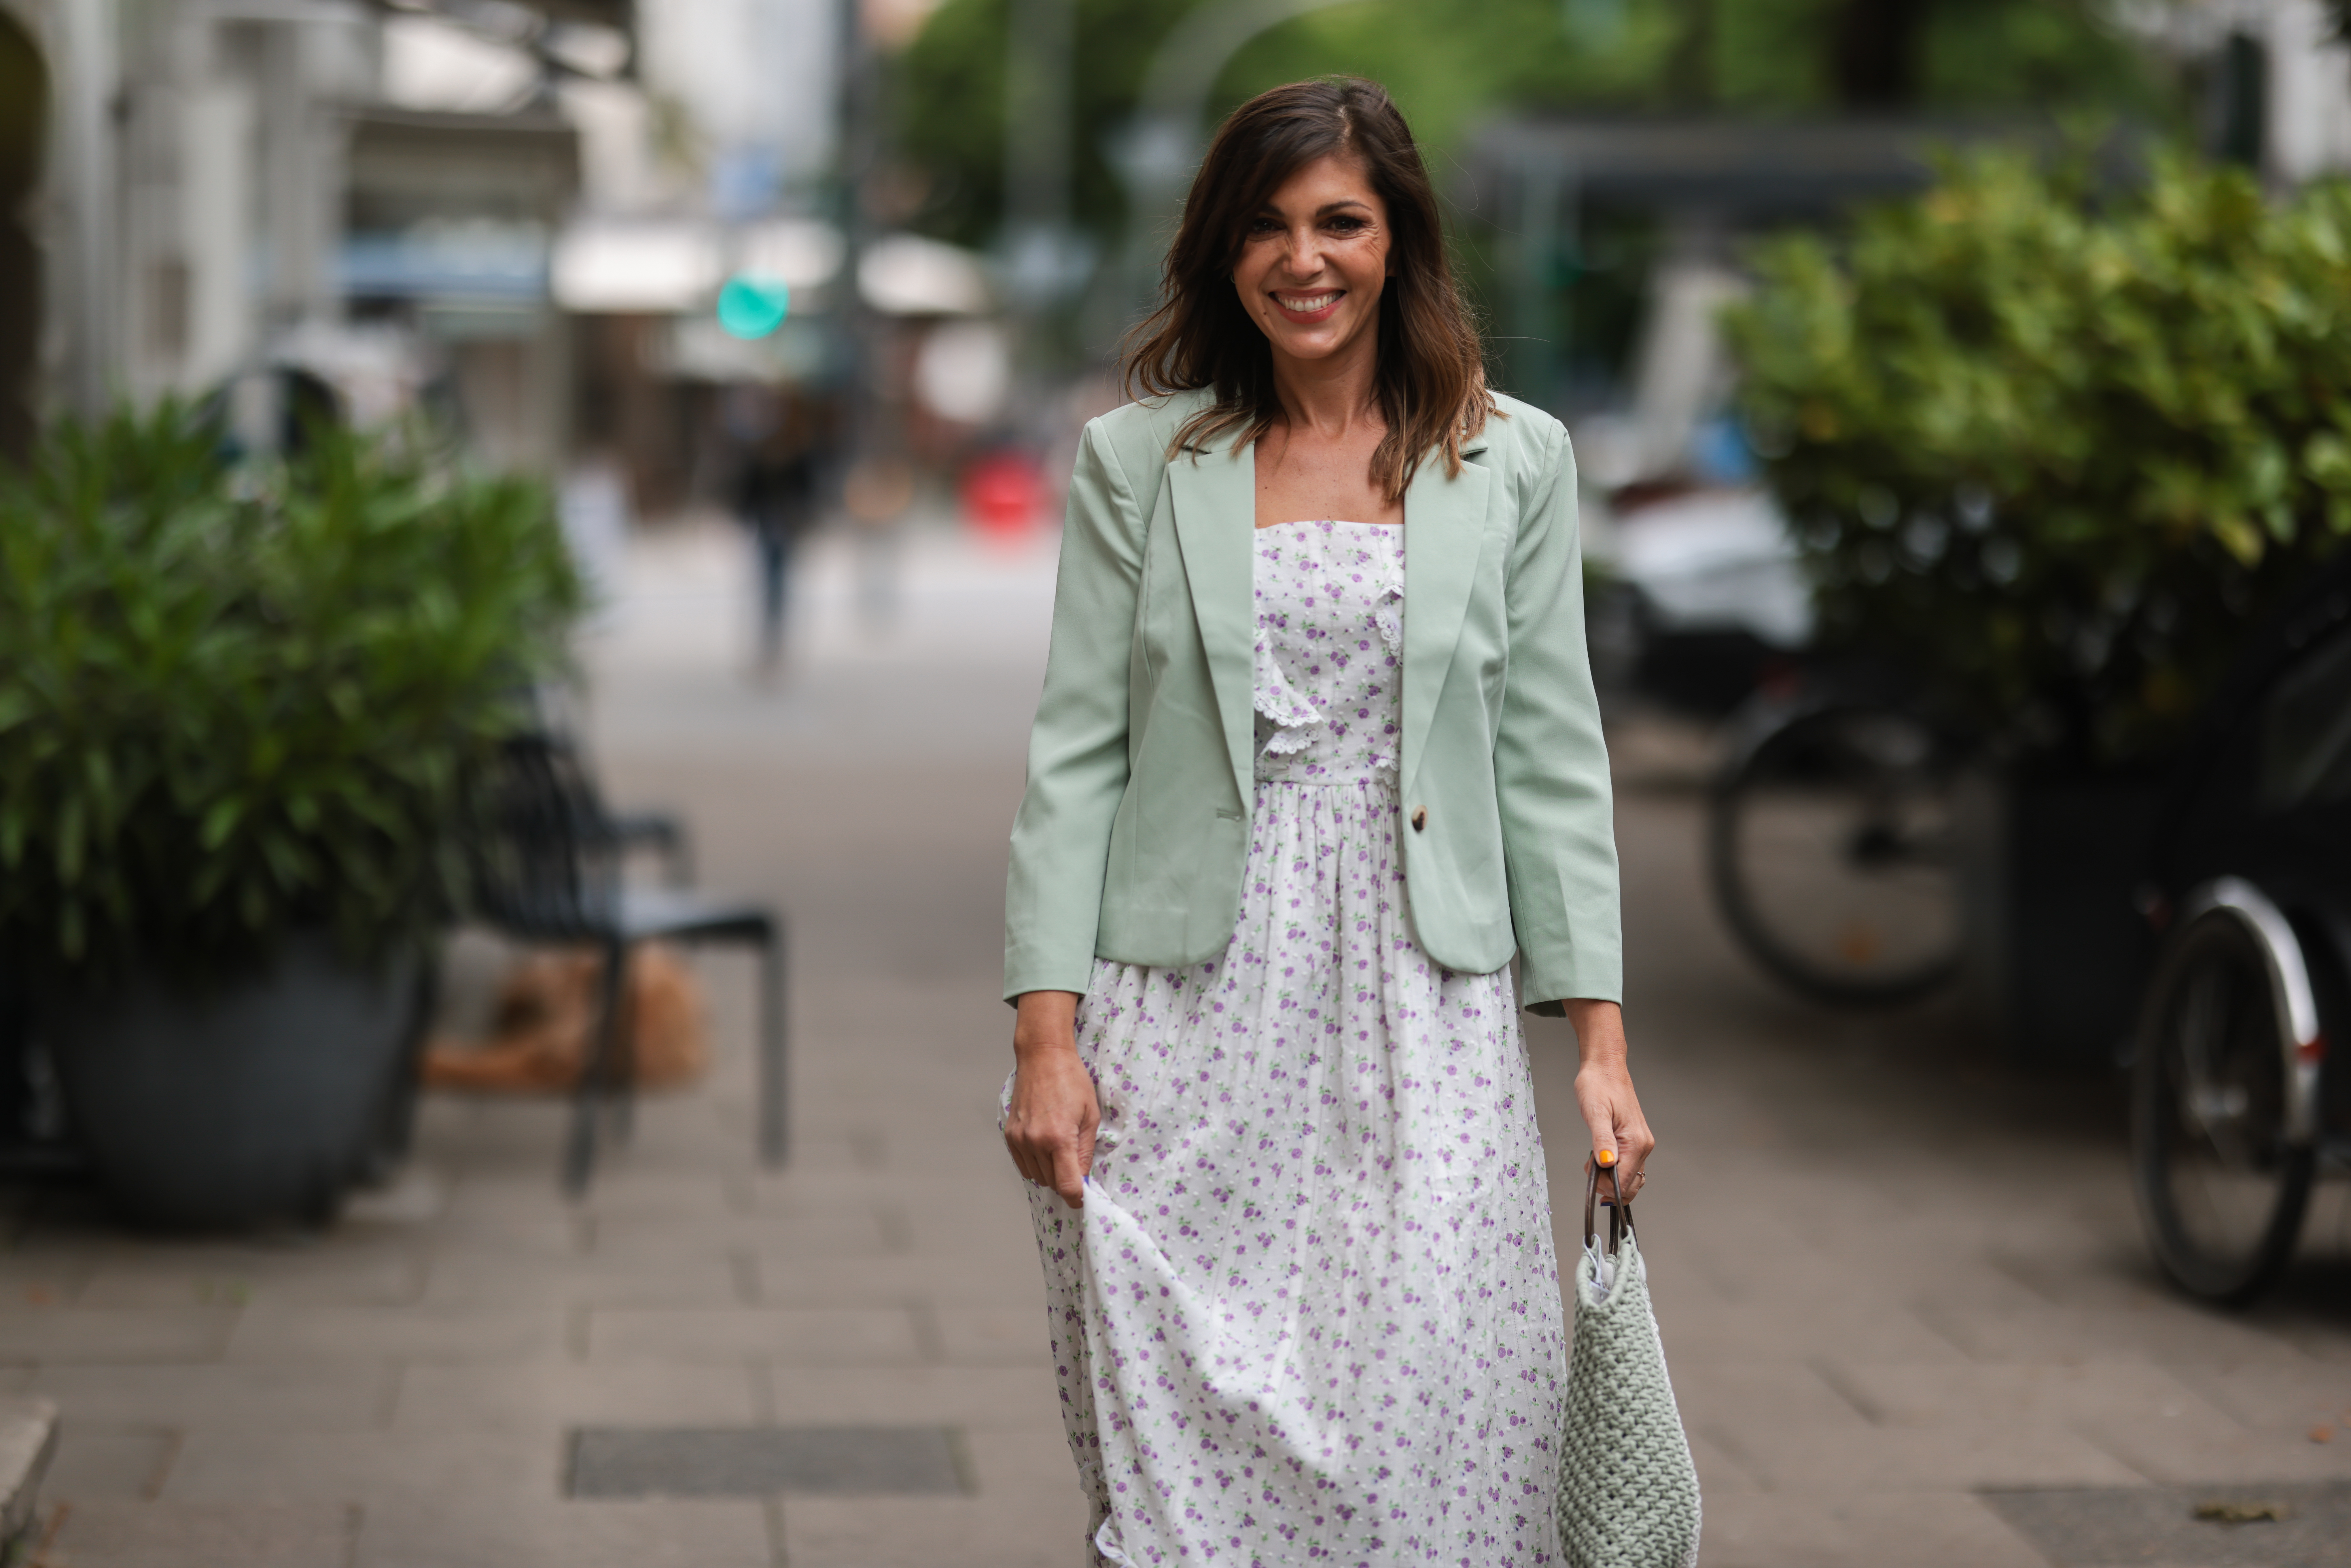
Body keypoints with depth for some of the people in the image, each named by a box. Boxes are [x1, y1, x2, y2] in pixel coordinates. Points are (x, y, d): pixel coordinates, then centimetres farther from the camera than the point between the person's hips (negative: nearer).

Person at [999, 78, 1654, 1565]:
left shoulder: (1513, 462, 8)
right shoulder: (1138, 460, 7)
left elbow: (1553, 758, 8)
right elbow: (1076, 757, 4)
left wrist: (1600, 1037, 2)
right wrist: (1047, 1032, -4)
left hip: (1421, 1013, 0)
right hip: (1187, 1023, 0)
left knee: (1431, 1439, -7)